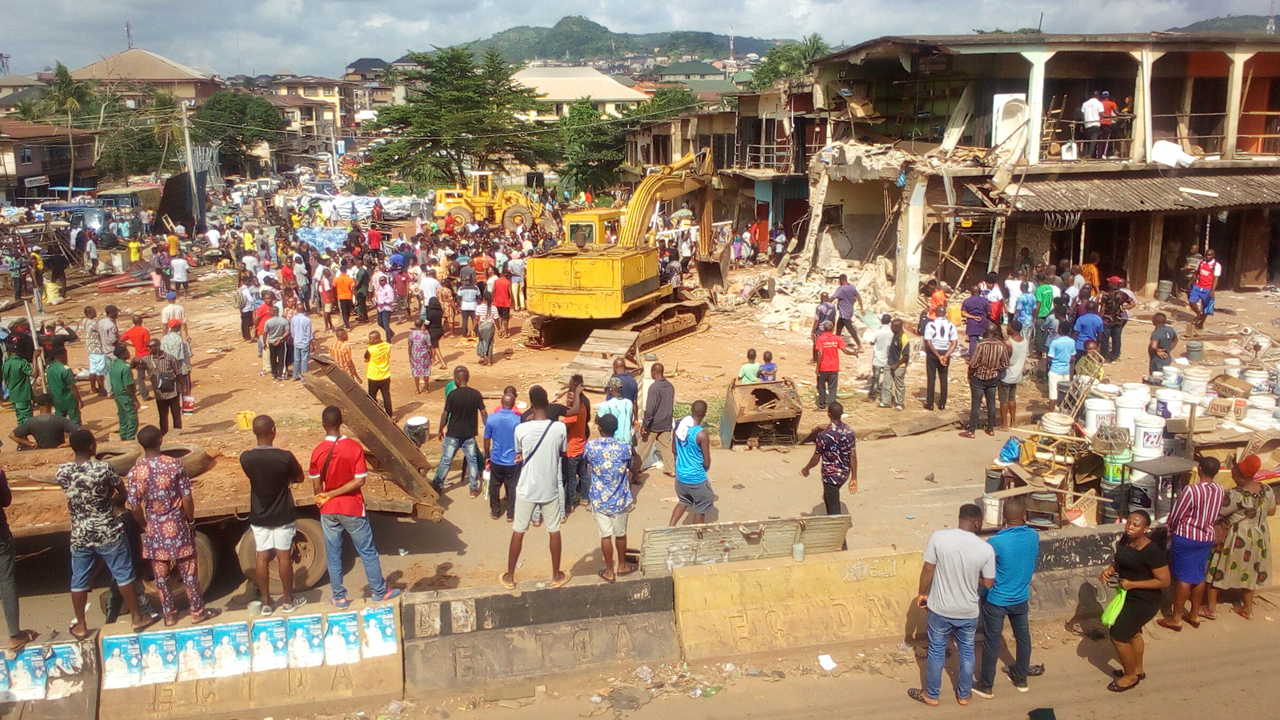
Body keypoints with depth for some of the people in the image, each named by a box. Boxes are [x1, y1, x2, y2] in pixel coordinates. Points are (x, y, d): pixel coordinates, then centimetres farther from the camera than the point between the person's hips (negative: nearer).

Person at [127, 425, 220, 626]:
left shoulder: (136, 471, -9)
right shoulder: (175, 464, -13)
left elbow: (135, 506, -7)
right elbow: (187, 498, -11)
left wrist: (145, 526, 10)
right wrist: (190, 521, 3)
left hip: (154, 531, 1)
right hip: (177, 527, -1)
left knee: (161, 575, 13)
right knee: (188, 571, 11)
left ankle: (169, 615, 22)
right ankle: (197, 610, 19)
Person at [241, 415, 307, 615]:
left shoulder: (246, 458, -11)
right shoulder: (285, 457, -20)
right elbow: (299, 478, -4)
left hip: (258, 517, 2)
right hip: (283, 516, -2)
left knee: (262, 558, 11)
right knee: (284, 557, 8)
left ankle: (266, 602, 20)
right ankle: (288, 600, 21)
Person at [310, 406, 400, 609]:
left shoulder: (317, 452, -9)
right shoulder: (354, 447, -15)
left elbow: (316, 487, -3)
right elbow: (359, 480, -18)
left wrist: (326, 497, 14)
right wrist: (334, 493, -11)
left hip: (329, 511, 2)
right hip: (352, 509, -2)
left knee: (333, 556, 14)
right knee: (367, 552, 12)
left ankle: (339, 597, 22)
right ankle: (380, 591, 22)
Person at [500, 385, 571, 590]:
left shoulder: (521, 429, -17)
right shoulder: (560, 428, -14)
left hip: (527, 489, -1)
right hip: (551, 489, 1)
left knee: (518, 532, 14)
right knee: (554, 530, 17)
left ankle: (509, 577, 25)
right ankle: (556, 576, 29)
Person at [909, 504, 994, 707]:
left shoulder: (938, 537, -19)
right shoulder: (986, 549, -16)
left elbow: (928, 570, -11)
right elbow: (988, 584, -7)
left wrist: (922, 593, 5)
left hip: (940, 609, -1)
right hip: (968, 612, 1)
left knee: (936, 651, 17)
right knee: (967, 652, 22)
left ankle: (931, 695, 32)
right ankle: (964, 695, 38)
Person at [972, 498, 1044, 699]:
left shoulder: (996, 542, -28)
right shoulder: (1034, 536, -13)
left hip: (996, 600, -4)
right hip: (1021, 598, 4)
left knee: (991, 641, 11)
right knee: (1023, 637, 23)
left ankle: (986, 685, 24)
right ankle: (1020, 678, 41)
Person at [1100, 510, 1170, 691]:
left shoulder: (1151, 552, -28)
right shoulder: (1125, 540, -6)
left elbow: (1164, 581, -23)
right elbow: (1120, 562, 12)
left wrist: (1132, 584, -25)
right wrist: (1110, 569, -10)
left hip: (1144, 601, -8)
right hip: (1129, 596, 8)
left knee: (1118, 635, -2)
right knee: (1132, 632, 25)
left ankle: (1130, 676, 19)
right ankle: (1137, 669, 46)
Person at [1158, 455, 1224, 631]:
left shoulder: (1191, 490, -25)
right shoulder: (1220, 491, -5)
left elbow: (1176, 516, -14)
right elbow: (1214, 515, 10)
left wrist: (1170, 530, 5)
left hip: (1186, 538, -6)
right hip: (1207, 538, 6)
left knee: (1183, 578, 1)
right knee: (1199, 577, 16)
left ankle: (1176, 618, 9)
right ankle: (1194, 615, 28)